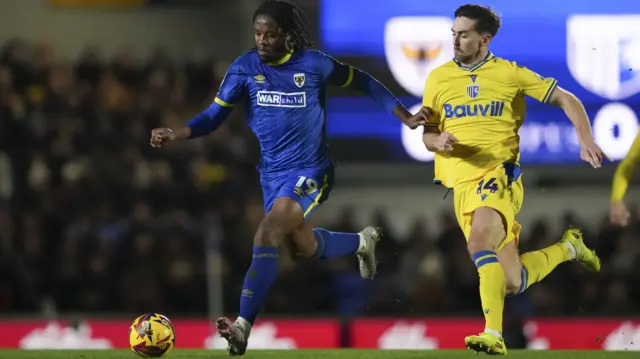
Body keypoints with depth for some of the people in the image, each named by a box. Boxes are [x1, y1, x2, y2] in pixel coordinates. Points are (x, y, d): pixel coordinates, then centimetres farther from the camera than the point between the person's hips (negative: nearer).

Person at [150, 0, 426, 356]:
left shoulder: (313, 64, -13)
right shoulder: (244, 68, -7)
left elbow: (362, 82, 2)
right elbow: (215, 114, -7)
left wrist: (405, 117, 2)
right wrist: (176, 133, -26)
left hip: (309, 170, -6)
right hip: (272, 172, 6)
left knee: (268, 235, -25)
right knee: (302, 247, 22)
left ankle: (243, 326, -29)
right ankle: (362, 241, 54)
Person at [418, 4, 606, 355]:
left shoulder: (509, 73, 3)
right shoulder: (438, 78, 11)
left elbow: (565, 99, 8)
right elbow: (427, 133, 14)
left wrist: (586, 141, -6)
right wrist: (437, 141, -10)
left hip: (498, 172, -4)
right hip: (460, 181, 4)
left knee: (479, 241, -34)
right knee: (511, 282, 1)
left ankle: (493, 334, -35)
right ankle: (566, 247, 30)